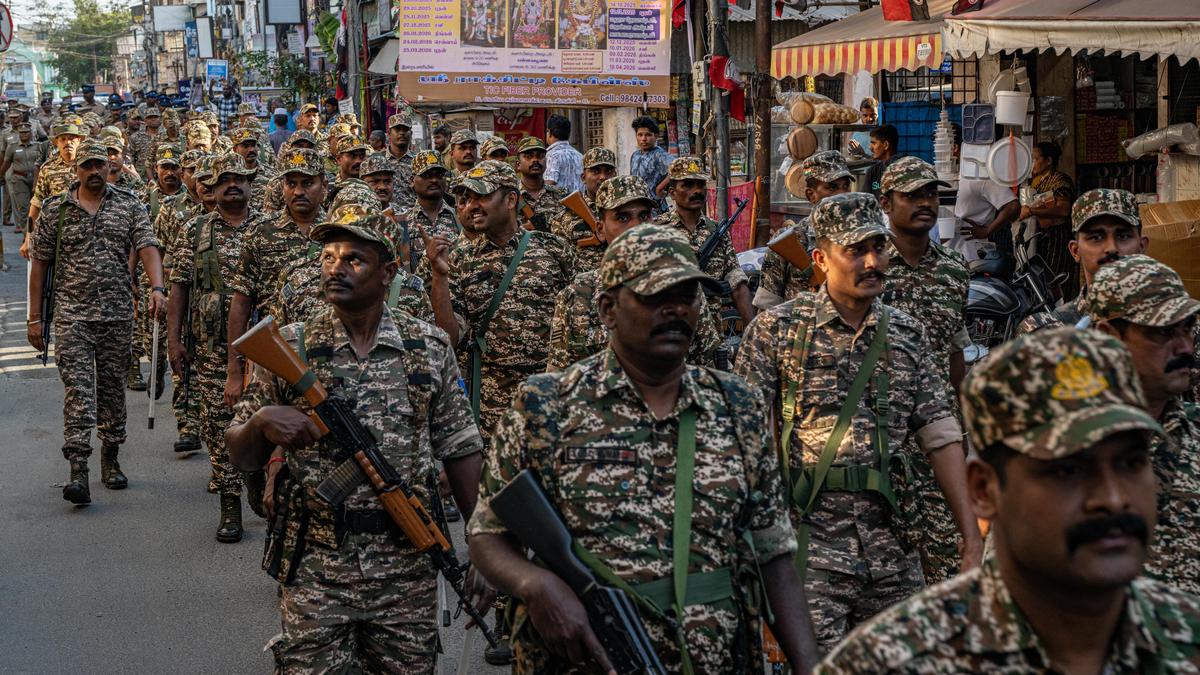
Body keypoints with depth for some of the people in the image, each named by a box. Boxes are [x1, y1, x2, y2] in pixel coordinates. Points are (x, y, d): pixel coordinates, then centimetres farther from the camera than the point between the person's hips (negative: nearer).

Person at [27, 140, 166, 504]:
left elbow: (148, 248, -7)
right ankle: (78, 471, -13)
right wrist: (35, 317, 2)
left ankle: (110, 460, 25)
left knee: (113, 388, 10)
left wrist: (157, 287, -26)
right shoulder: (55, 210, 3)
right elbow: (38, 264, 6)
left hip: (117, 314, 2)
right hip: (72, 315, -1)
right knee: (77, 390, -9)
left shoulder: (129, 206, 4)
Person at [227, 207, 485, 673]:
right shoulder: (289, 349, -1)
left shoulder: (430, 349, 1)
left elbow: (459, 451, 6)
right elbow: (243, 457, 3)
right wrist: (261, 421, -18)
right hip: (315, 569, -1)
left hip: (408, 568, 1)